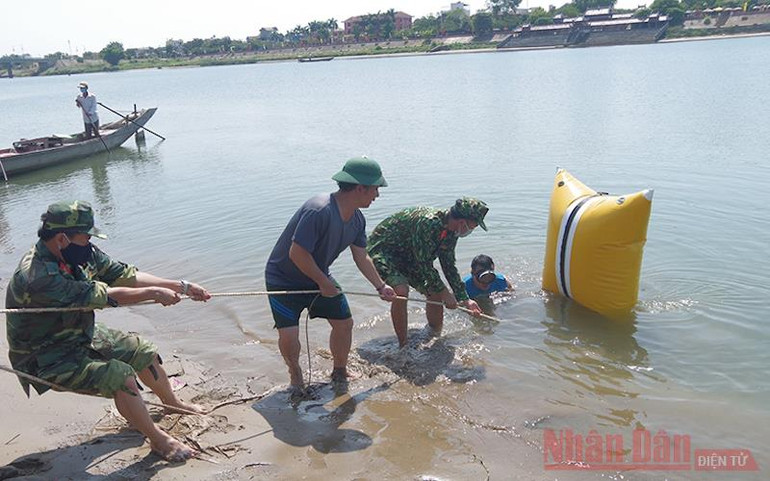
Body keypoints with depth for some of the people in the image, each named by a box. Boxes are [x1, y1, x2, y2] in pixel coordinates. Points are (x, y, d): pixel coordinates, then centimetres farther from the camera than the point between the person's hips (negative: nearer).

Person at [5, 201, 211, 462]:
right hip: (48, 358, -8)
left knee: (143, 352, 11)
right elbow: (101, 296, -32)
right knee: (121, 377, -23)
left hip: (82, 335, 9)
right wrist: (153, 293, -23)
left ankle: (172, 403, 38)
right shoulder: (37, 277, -34)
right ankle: (158, 440, -3)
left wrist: (183, 287, -8)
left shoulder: (82, 253, -9)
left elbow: (126, 275, -5)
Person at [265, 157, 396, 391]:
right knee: (288, 334, -16)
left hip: (318, 276, 7)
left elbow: (361, 257, 9)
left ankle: (340, 372, 29)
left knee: (344, 323, 5)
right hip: (284, 279, -7)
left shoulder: (357, 219, -6)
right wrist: (324, 284, -21)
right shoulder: (318, 211, -34)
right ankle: (295, 372, 16)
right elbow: (297, 254, -32)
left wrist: (380, 286, 16)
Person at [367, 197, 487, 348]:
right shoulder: (427, 222, -34)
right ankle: (403, 346, -18)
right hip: (382, 250, -9)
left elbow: (449, 266, 6)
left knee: (435, 293, 4)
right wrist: (445, 293, -20)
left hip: (408, 257, 9)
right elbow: (425, 264, -30)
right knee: (401, 291, -31)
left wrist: (464, 299, 3)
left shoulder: (450, 233, -4)